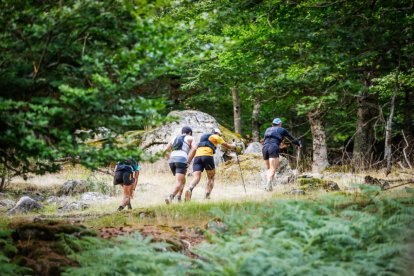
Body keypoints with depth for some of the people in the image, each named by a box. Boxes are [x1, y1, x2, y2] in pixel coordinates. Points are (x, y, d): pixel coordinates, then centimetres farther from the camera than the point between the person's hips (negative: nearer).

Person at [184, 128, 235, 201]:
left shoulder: (203, 137, 34)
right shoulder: (216, 137, 17)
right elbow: (227, 145, 27)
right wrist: (233, 146, 46)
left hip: (197, 156, 4)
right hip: (207, 156, -4)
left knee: (196, 178, -10)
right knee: (211, 178, 11)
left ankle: (190, 189, -40)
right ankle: (207, 196, -4)